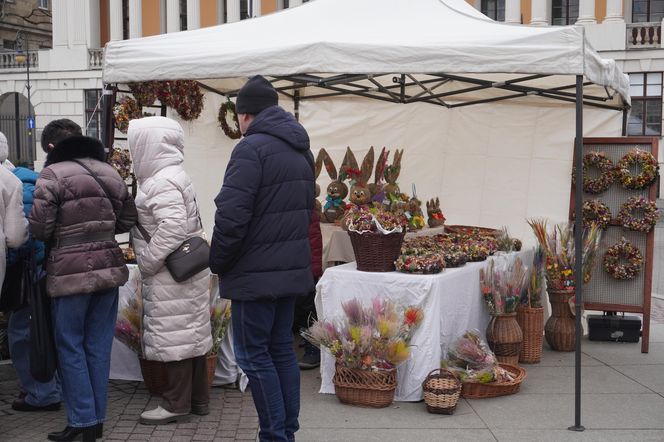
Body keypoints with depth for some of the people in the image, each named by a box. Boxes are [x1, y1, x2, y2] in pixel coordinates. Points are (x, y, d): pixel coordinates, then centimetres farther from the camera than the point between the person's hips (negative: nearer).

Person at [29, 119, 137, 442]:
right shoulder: (109, 172, 10)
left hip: (70, 272, -5)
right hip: (108, 267, 5)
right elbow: (127, 220, 14)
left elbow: (39, 228, -11)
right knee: (98, 346, 11)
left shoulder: (52, 174, -8)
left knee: (70, 347, 5)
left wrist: (62, 235, 9)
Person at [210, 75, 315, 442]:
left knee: (253, 354, 0)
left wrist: (218, 264, -7)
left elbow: (231, 217, -21)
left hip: (255, 274, -8)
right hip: (291, 270, 8)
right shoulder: (301, 151, 13)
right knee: (281, 349, 15)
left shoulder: (251, 149, -15)